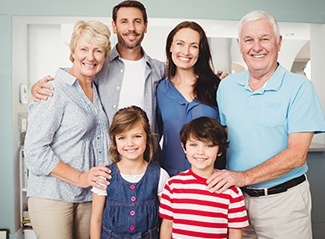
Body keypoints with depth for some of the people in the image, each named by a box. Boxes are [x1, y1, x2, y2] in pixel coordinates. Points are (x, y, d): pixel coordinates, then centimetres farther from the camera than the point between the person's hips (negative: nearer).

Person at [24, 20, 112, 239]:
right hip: (53, 196, -6)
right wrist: (79, 177, -17)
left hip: (88, 196, 6)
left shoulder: (97, 90, 9)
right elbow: (34, 150, -15)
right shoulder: (54, 91, -11)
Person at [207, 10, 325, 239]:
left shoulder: (299, 87, -10)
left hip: (282, 199, -3)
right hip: (235, 195, 3)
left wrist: (244, 177, -22)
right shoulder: (226, 86, 3)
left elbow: (297, 154, -15)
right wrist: (220, 177, -7)